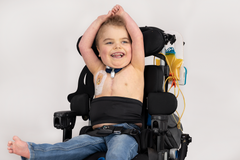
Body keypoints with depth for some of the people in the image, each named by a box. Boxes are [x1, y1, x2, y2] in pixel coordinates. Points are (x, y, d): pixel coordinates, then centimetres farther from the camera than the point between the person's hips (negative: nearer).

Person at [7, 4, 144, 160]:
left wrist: (123, 14, 14)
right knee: (69, 147, -18)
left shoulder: (135, 69, 9)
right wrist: (100, 20, 19)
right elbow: (83, 45, 16)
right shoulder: (98, 70, 19)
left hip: (127, 131, -4)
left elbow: (138, 37, 1)